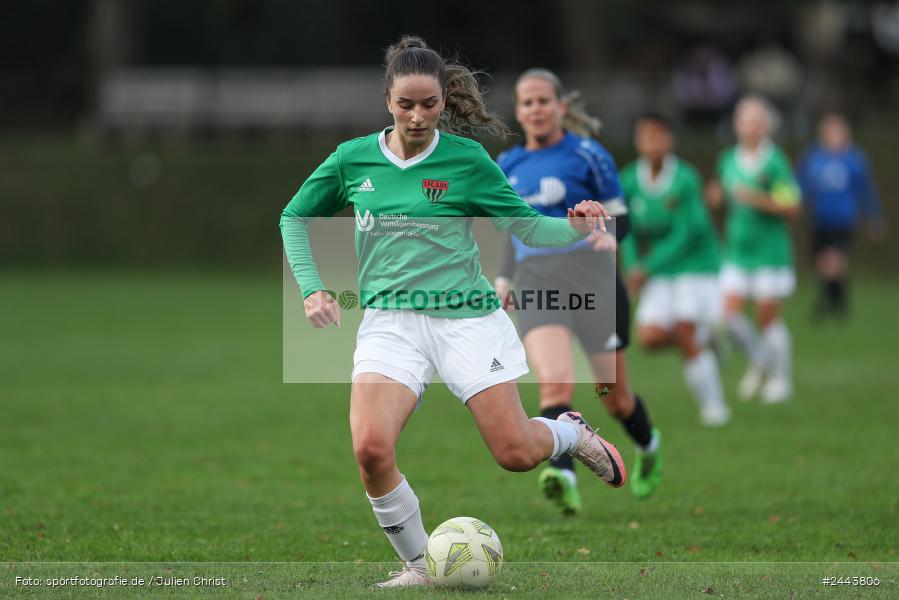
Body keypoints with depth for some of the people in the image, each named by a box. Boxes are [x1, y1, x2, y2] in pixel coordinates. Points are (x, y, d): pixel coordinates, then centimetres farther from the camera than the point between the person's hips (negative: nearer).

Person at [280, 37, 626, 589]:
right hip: (390, 320, 1)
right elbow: (295, 218, 18)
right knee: (371, 448, -22)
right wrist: (312, 288, 6)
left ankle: (573, 433, 33)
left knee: (516, 453, -6)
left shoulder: (466, 159, -2)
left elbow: (523, 224, 3)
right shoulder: (353, 159, 3)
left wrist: (574, 228, -17)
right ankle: (420, 563, 1)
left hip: (467, 316, -1)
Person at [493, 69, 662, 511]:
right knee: (554, 382, -24)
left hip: (589, 275, -2)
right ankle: (562, 475, -40)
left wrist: (610, 233, -17)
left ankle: (647, 446, 40)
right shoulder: (507, 167, 15)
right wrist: (502, 280, 17)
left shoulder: (586, 155, 1)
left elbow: (619, 214, 5)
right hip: (535, 282, 2)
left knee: (614, 396, 8)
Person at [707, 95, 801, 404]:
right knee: (730, 312, -6)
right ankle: (759, 360, 19)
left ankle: (781, 377, 18)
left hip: (770, 250, -5)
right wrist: (718, 196, -1)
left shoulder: (775, 163, -10)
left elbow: (792, 208, -11)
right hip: (736, 251, 5)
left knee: (768, 317, 0)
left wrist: (758, 199, -23)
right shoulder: (728, 161, 7)